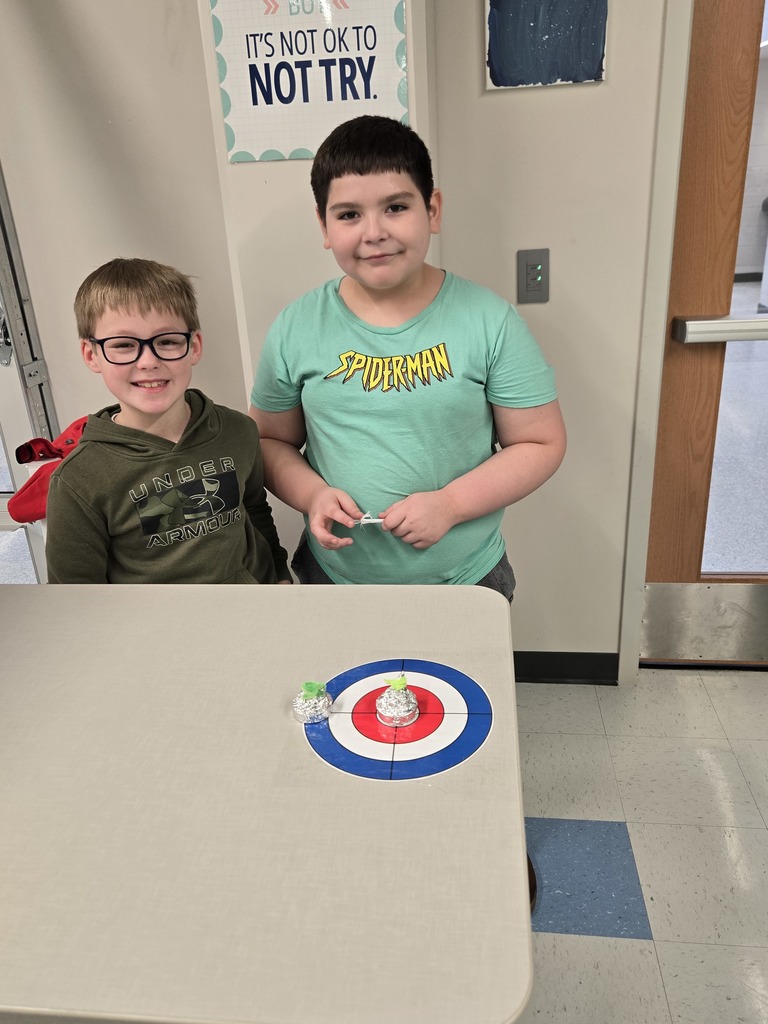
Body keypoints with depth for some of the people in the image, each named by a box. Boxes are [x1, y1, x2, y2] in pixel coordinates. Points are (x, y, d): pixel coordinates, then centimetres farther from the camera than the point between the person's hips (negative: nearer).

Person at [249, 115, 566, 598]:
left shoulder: (490, 321, -11)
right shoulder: (296, 328, -5)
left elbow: (541, 444, -7)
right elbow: (271, 441, 5)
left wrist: (449, 504, -19)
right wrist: (312, 495, -15)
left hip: (466, 577, -1)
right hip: (334, 573, 2)